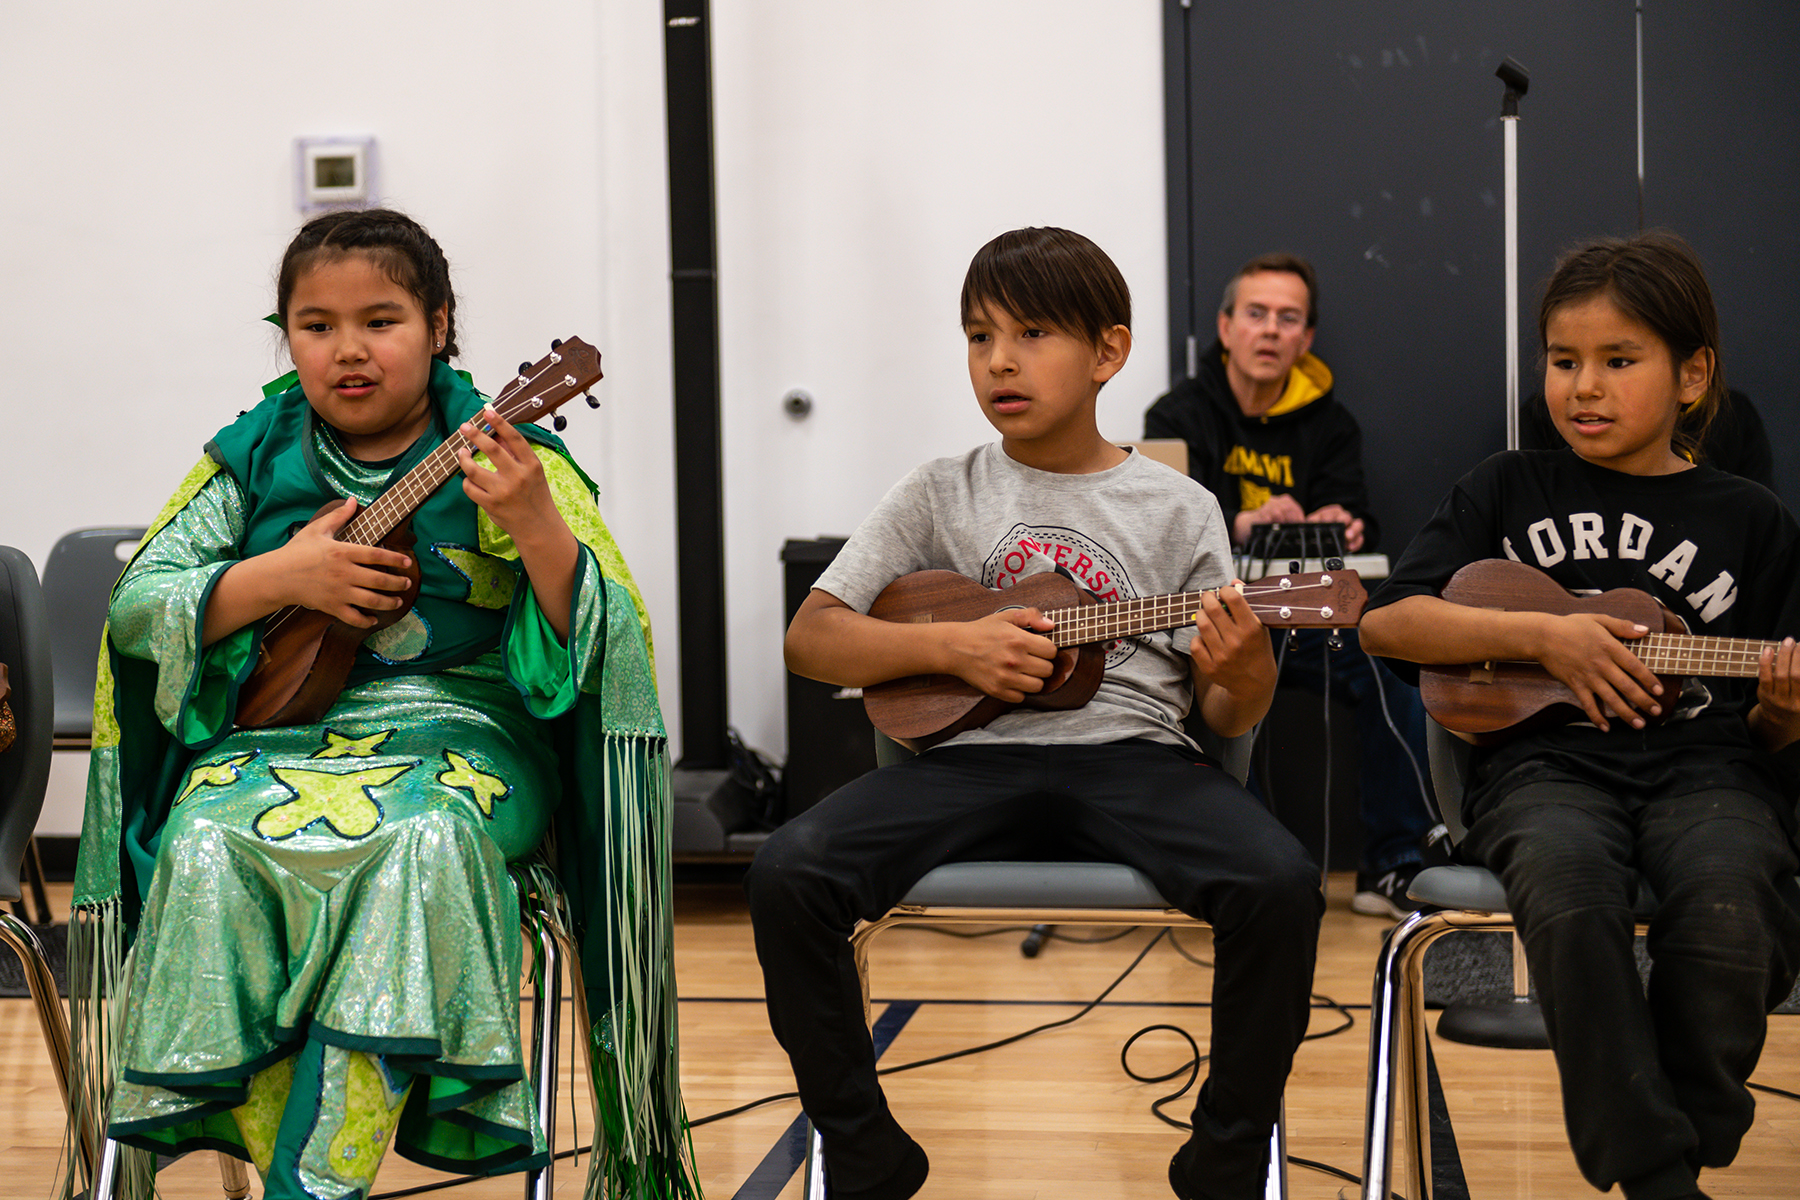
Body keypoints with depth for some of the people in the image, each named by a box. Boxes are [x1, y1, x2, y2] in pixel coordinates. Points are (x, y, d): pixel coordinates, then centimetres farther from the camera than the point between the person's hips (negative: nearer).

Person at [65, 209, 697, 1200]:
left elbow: (605, 636, -7)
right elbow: (134, 606, 6)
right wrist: (280, 577, -8)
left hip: (459, 738, -2)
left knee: (424, 844, -35)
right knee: (208, 851, -29)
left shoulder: (503, 458, 5)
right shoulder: (255, 459, 13)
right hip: (271, 736, 3)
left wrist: (535, 522, -25)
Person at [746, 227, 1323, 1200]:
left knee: (1279, 883, -30)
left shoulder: (1176, 509, 10)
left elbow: (1228, 718, 9)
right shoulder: (939, 497, 11)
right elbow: (810, 638, 6)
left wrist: (1243, 673, -15)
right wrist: (953, 648, -10)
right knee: (787, 873, -25)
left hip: (1133, 755, 0)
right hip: (972, 754, 1)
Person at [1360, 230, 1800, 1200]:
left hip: (1705, 765, 1)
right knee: (1567, 885, -36)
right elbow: (1385, 620, 5)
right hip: (1548, 762, 0)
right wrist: (1542, 634, -5)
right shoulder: (1509, 490, 15)